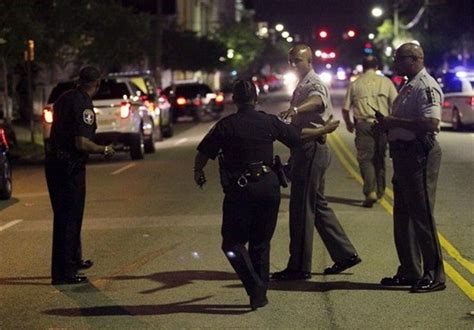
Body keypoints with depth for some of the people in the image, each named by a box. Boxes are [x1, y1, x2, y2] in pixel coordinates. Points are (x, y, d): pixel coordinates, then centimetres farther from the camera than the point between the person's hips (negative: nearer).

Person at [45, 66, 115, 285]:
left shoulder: (64, 98, 8)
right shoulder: (84, 105, -19)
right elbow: (82, 143, -25)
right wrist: (104, 150, -10)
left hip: (53, 162, 9)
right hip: (69, 166, -9)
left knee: (64, 215, 22)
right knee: (68, 217, -3)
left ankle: (74, 260, 38)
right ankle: (63, 273, 0)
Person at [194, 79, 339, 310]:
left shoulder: (225, 126, -5)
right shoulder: (269, 122, 2)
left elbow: (203, 153, 1)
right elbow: (299, 135, 15)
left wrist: (198, 172, 23)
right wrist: (325, 130, 32)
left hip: (239, 189, -3)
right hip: (268, 186, 3)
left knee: (233, 242, 4)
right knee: (260, 242, 14)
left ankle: (255, 288, -12)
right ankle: (260, 295, 16)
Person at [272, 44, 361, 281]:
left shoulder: (314, 85, -13)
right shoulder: (301, 86, 20)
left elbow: (317, 100, -38)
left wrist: (295, 110, -58)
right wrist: (294, 155, 26)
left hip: (311, 149, -11)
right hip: (305, 149, 11)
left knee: (301, 207, -6)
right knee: (317, 205, 16)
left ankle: (299, 266, 0)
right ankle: (344, 254, 23)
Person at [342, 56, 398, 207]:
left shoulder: (355, 84, 5)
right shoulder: (385, 82, 6)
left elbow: (345, 108, 6)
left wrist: (348, 123, 25)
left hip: (363, 125, -2)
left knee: (365, 158, -1)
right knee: (380, 158, 14)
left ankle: (370, 191, -17)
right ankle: (380, 191, 21)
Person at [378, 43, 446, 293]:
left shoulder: (426, 87, -15)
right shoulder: (409, 86, 18)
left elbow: (431, 123, -27)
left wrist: (395, 122, -20)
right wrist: (387, 124, 8)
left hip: (419, 156, -11)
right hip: (403, 155, 11)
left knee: (422, 215, -7)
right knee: (403, 215, 15)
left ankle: (434, 274, 0)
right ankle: (409, 272, 24)